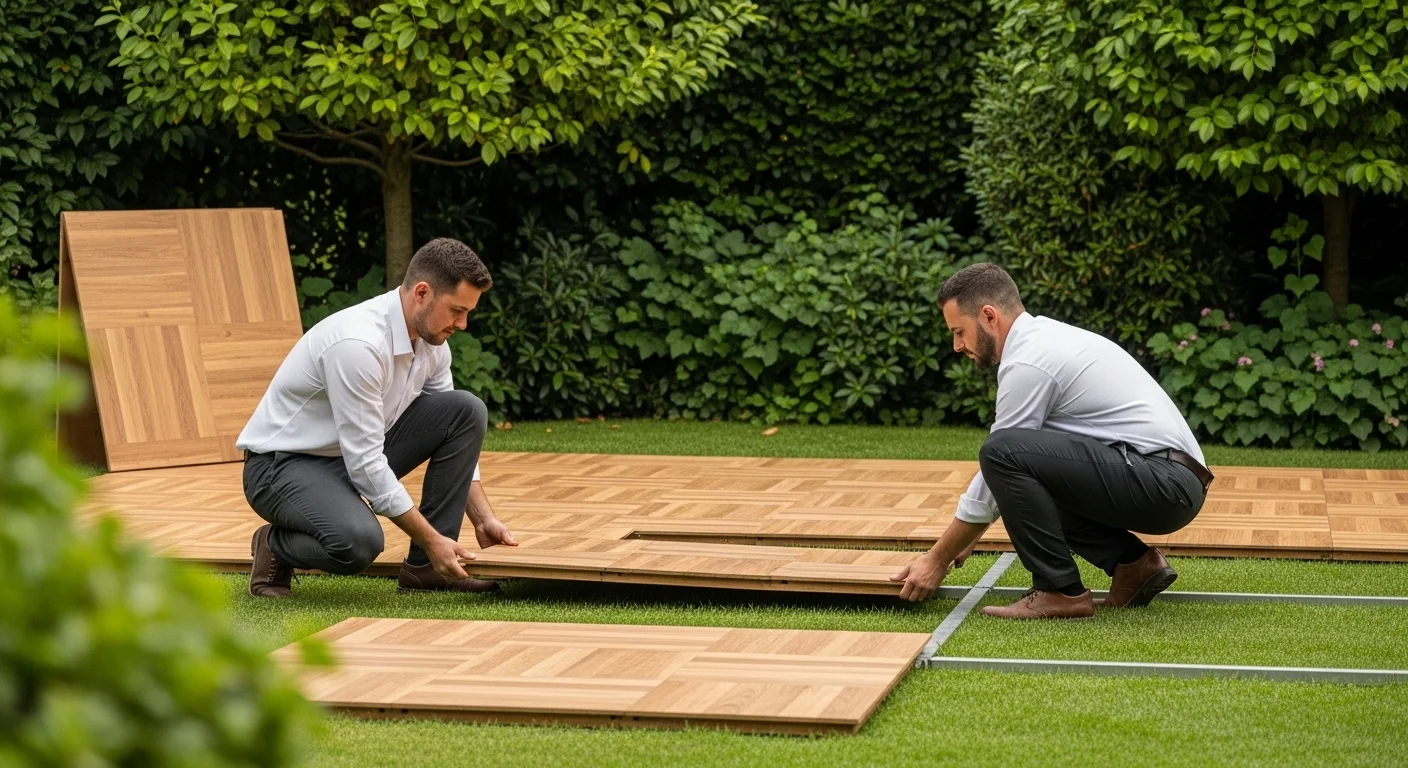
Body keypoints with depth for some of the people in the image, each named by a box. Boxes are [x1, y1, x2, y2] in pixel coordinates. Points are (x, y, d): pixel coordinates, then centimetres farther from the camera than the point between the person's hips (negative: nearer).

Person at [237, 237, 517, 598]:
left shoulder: (430, 341, -4)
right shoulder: (358, 342, -31)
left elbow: (454, 430, 7)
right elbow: (364, 463, -29)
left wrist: (483, 518, -1)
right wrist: (432, 539, -25)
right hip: (283, 464, -8)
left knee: (467, 411, -9)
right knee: (359, 540, -38)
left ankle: (423, 566, -2)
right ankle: (274, 547, -2)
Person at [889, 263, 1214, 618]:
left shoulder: (1027, 362, -13)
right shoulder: (1043, 339, 17)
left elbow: (999, 456, -7)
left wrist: (938, 559, 2)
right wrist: (965, 538, 30)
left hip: (1161, 483, -10)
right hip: (1166, 481, 10)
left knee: (1005, 455, -21)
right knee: (1029, 480, 25)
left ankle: (1060, 591, -9)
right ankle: (1133, 563, 12)